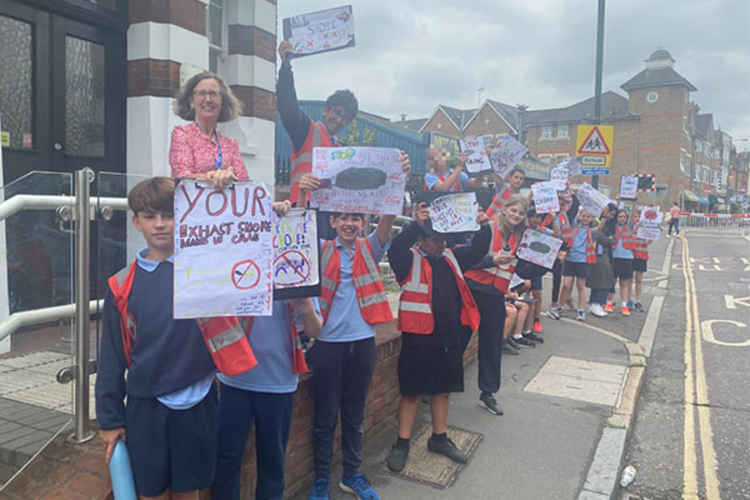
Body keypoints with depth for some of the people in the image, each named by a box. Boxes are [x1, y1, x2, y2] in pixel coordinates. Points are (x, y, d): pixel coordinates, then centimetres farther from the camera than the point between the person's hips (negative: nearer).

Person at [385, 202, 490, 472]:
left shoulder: (452, 257, 11)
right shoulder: (410, 260, -8)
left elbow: (477, 250, 17)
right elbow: (396, 249, -28)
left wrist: (484, 227, 0)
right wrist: (416, 225, -36)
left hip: (450, 336, 6)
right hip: (419, 336, -6)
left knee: (443, 388, 17)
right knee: (412, 391, 4)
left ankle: (439, 438, 33)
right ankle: (402, 444, 18)